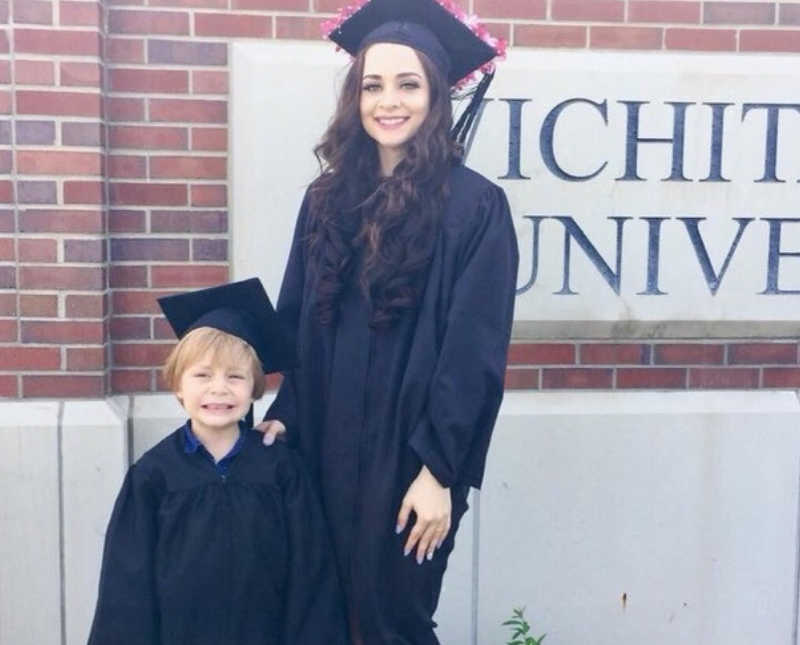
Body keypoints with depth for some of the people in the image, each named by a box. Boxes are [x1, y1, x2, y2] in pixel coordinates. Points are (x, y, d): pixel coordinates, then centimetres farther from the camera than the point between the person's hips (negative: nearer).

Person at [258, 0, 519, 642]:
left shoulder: (476, 204, -10)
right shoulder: (328, 198, 6)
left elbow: (474, 352, -13)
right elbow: (297, 323, 10)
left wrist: (439, 469, -15)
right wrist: (284, 415, 0)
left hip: (411, 461, -5)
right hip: (327, 452, 5)